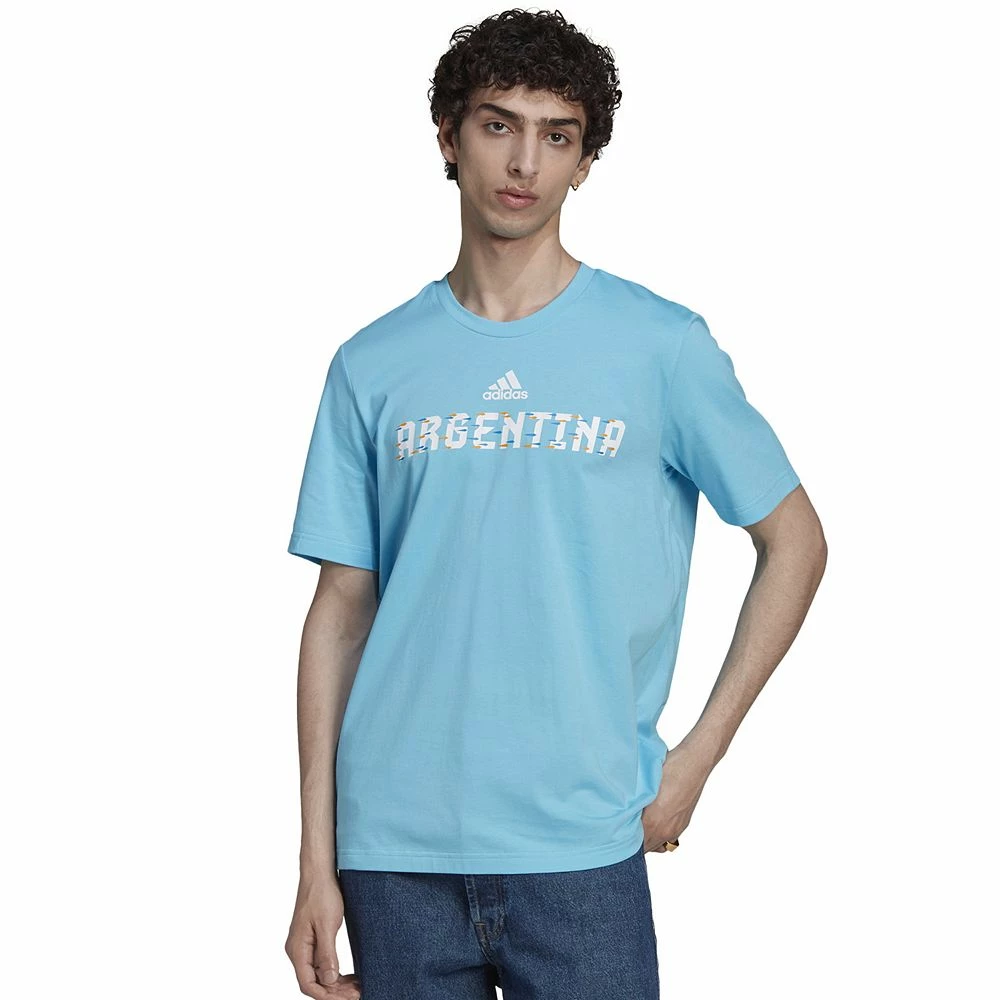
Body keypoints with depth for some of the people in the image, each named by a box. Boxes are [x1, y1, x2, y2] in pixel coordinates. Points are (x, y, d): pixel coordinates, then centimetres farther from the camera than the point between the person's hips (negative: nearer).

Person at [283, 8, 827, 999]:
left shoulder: (662, 346, 0)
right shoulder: (373, 366, 6)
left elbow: (794, 543, 5)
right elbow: (341, 612, 6)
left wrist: (695, 759, -1)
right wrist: (317, 862, 3)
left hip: (581, 846, -2)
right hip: (394, 848, 2)